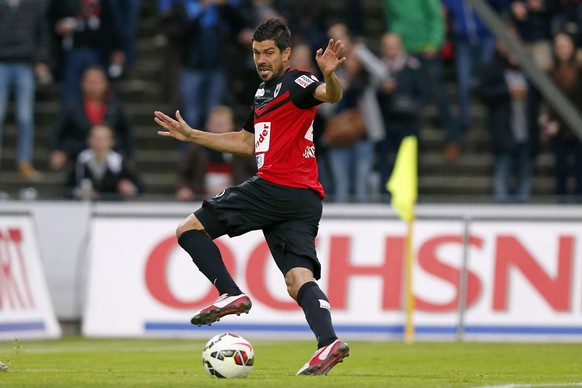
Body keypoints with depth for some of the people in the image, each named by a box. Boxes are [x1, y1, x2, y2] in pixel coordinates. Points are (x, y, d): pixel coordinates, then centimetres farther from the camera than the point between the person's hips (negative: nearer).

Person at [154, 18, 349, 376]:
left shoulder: (295, 82, -3)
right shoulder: (264, 91, 25)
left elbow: (331, 95, -24)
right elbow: (247, 143, 36)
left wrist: (330, 76, -47)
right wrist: (191, 135, 38)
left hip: (276, 186, -9)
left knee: (190, 229, -1)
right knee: (299, 280, -4)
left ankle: (231, 293, -15)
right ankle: (329, 342, -22)